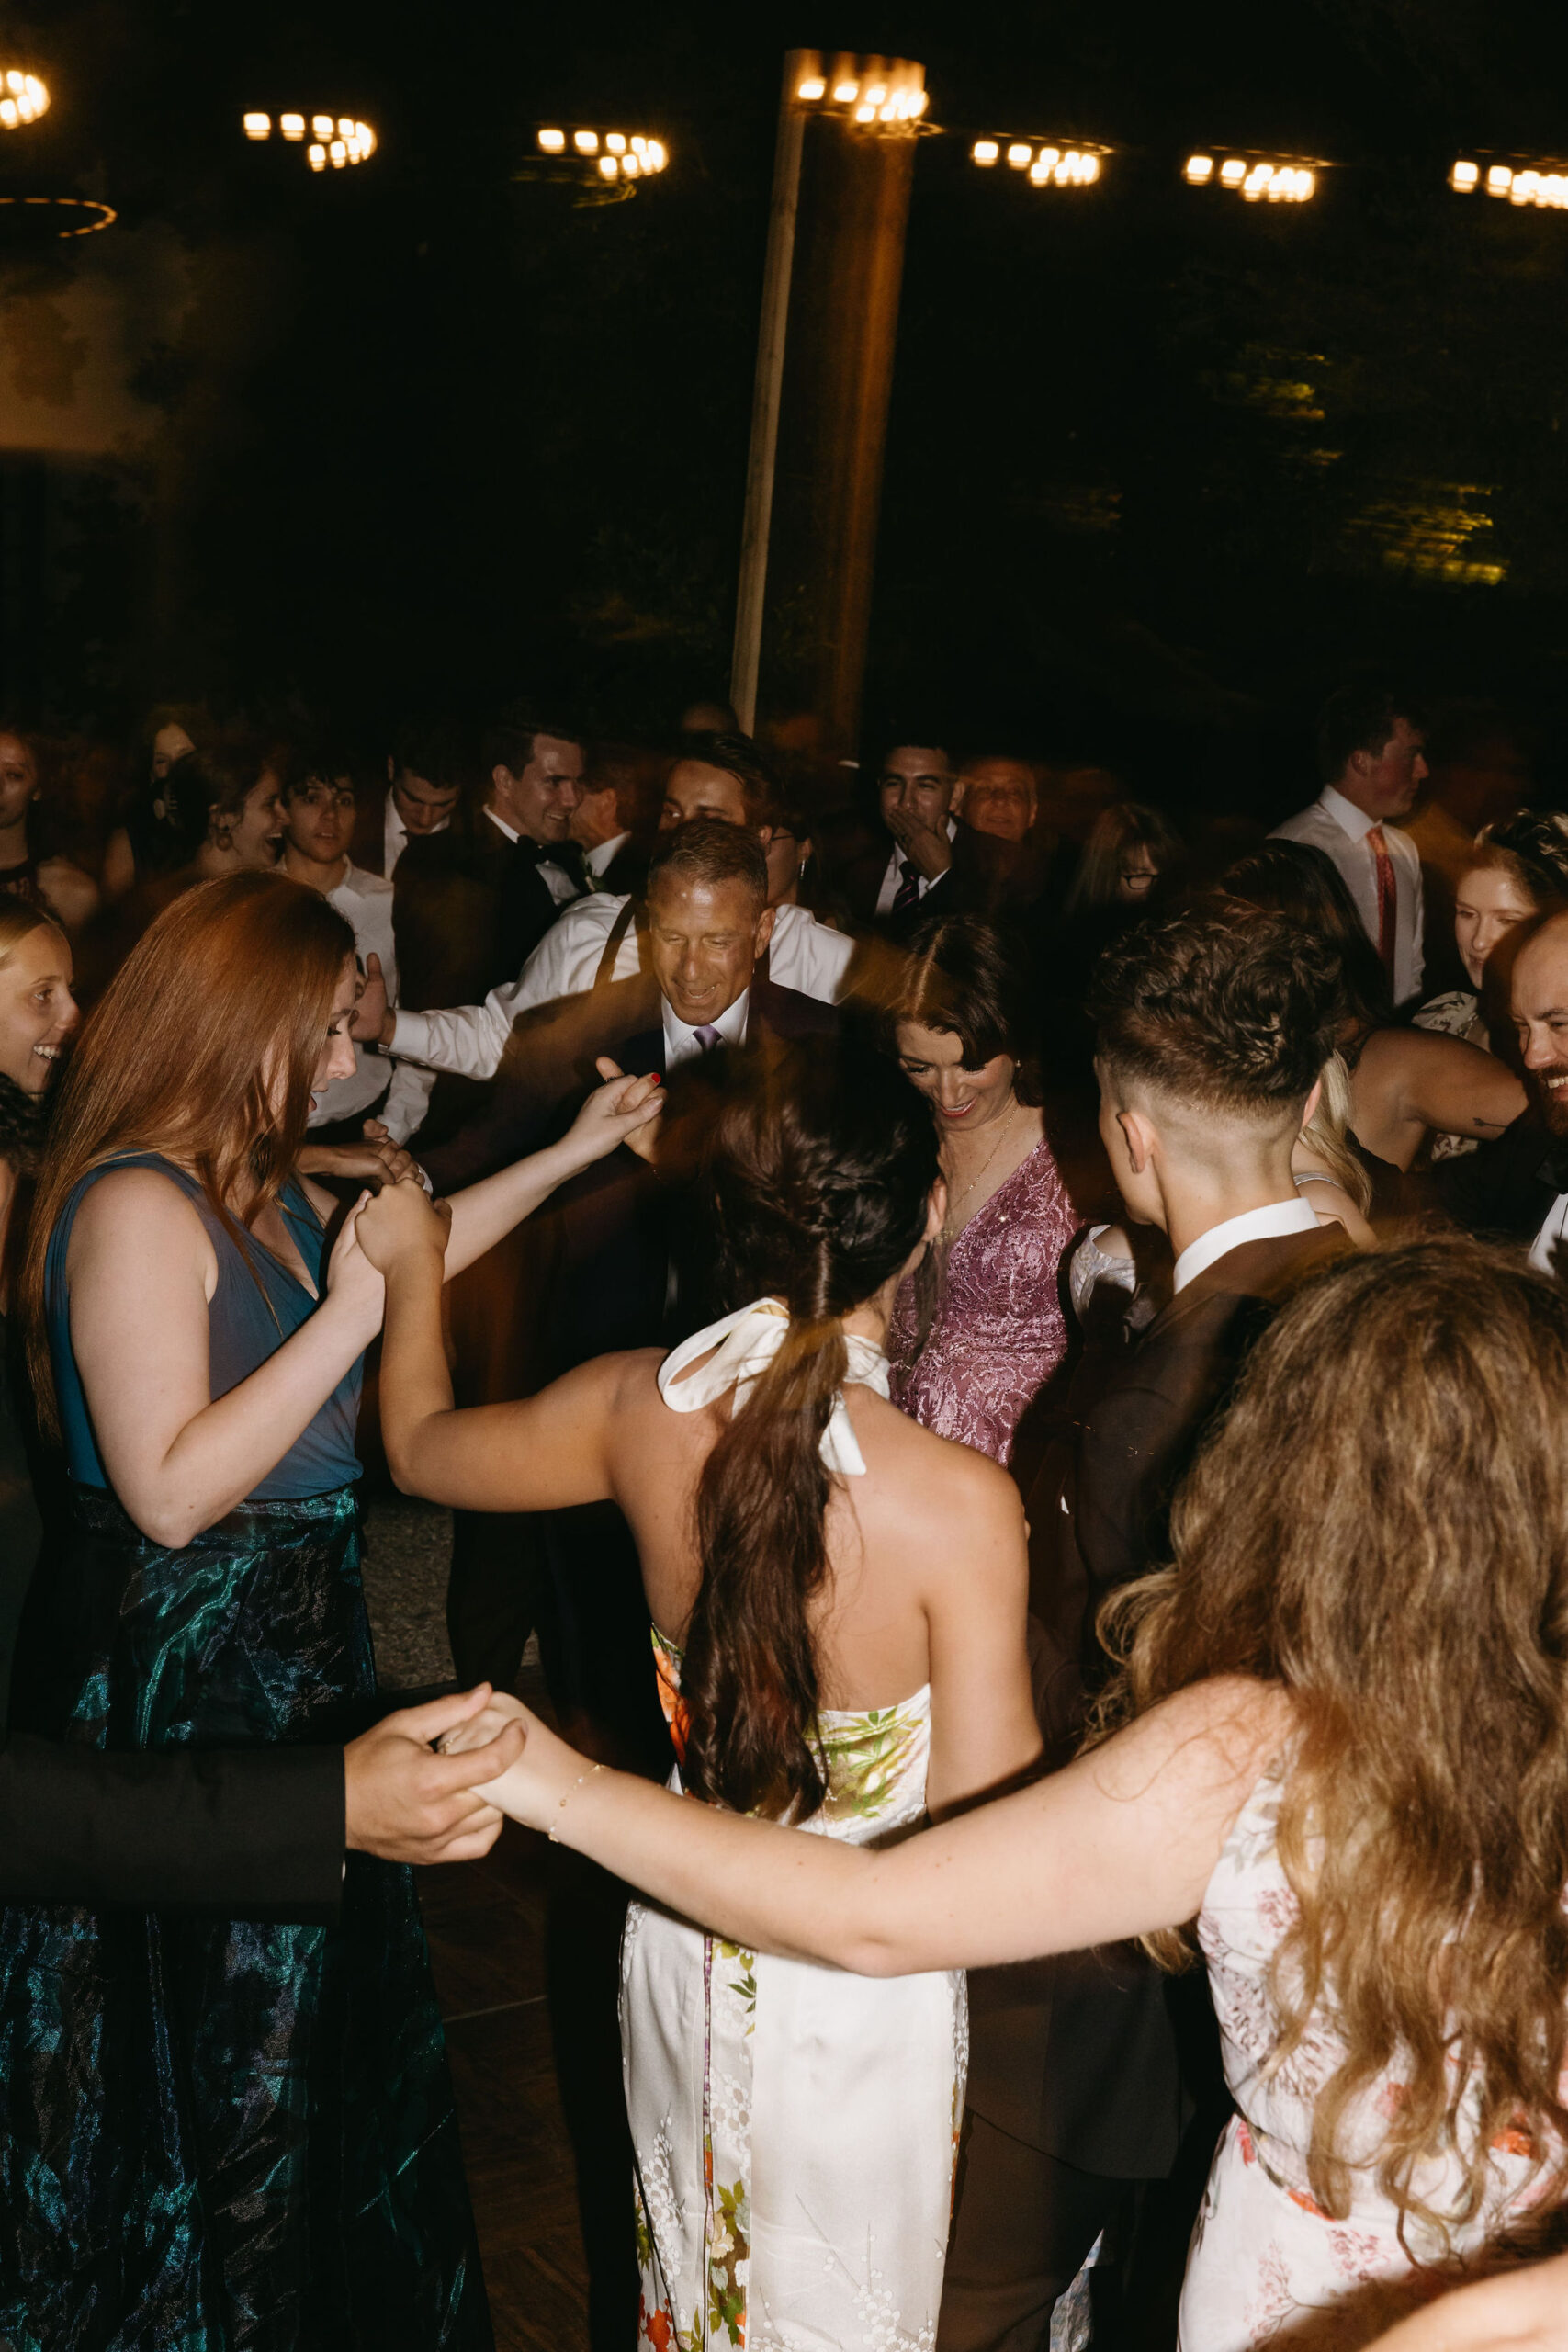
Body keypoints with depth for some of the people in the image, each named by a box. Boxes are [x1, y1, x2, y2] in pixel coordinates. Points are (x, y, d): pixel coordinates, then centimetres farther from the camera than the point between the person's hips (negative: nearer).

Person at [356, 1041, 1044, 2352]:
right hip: (862, 1981, -4)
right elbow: (988, 1827, -21)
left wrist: (413, 1270, 21)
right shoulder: (960, 1504, -29)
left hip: (685, 1940, 4)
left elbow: (422, 1445, 5)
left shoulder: (640, 1409, -16)